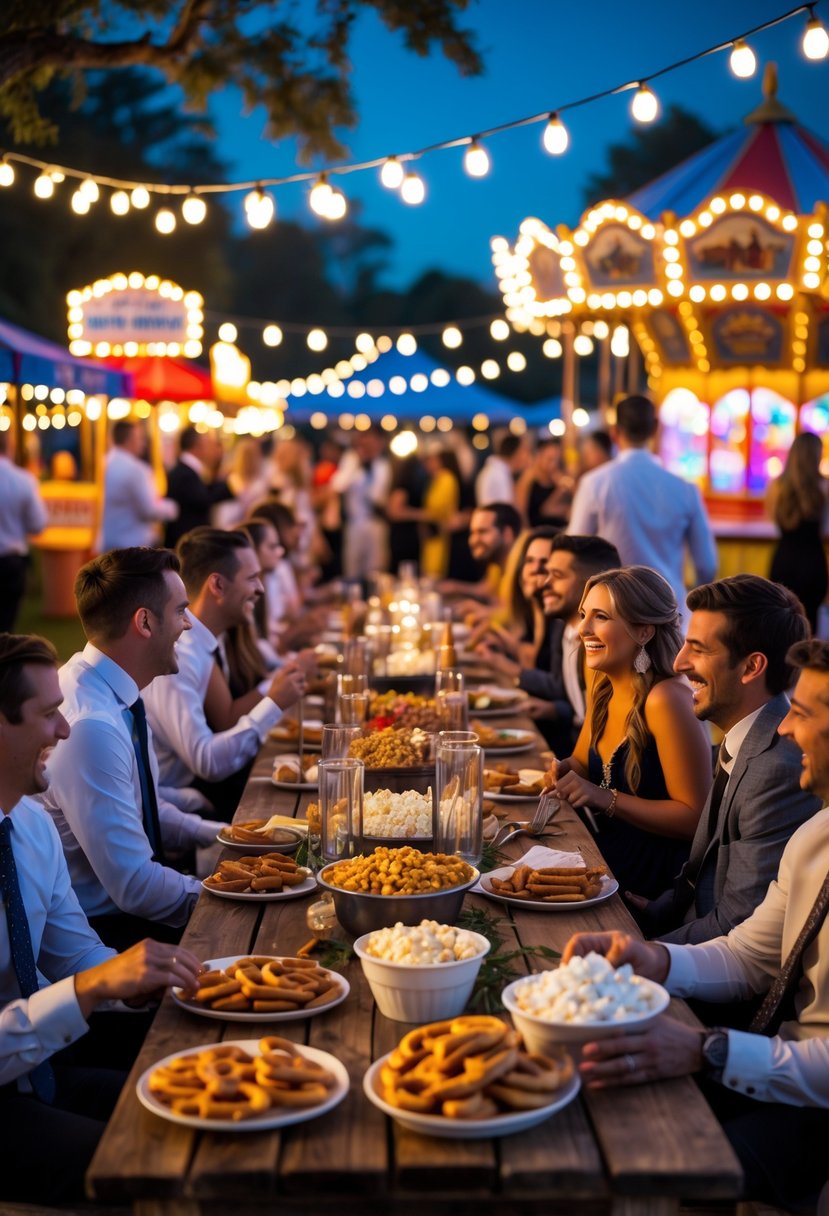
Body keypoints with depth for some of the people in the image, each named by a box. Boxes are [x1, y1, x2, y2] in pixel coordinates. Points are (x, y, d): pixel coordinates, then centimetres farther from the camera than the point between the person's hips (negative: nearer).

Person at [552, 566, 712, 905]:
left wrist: (605, 798, -26)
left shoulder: (665, 699, -20)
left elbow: (695, 817, -20)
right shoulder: (603, 688, 3)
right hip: (608, 863, 7)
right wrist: (566, 771, -5)